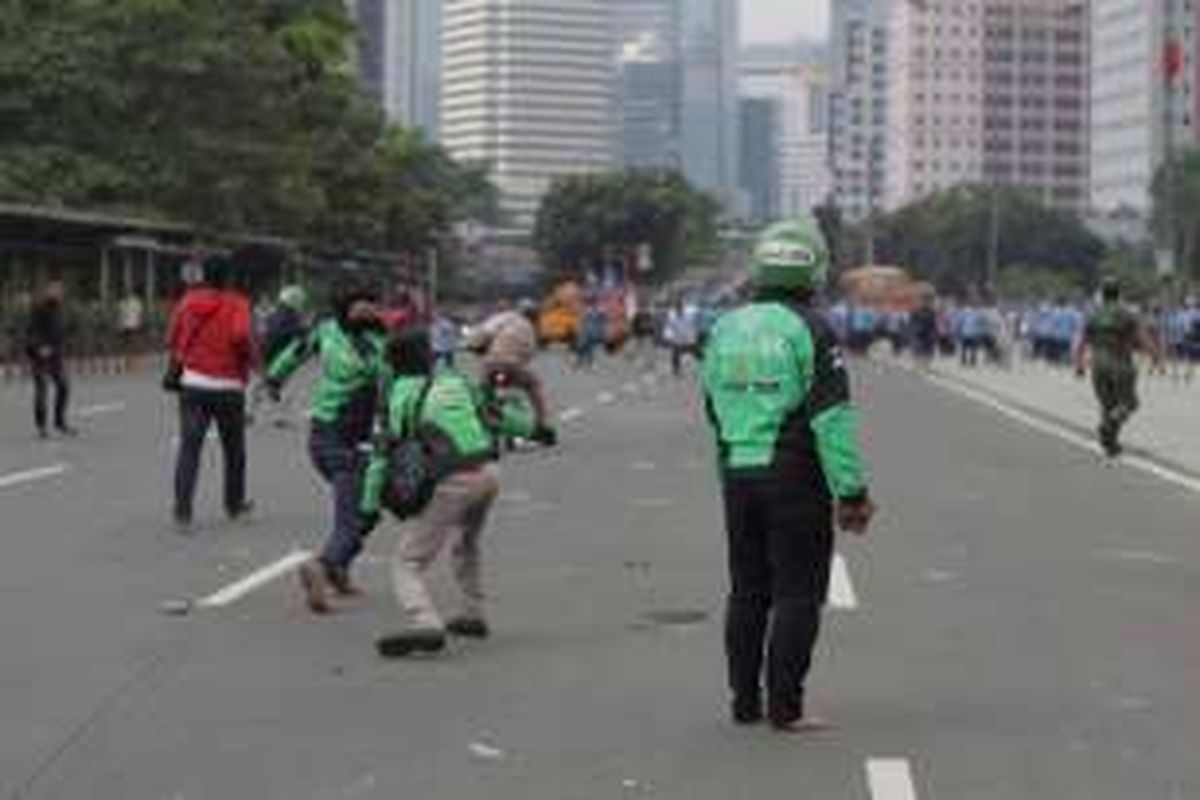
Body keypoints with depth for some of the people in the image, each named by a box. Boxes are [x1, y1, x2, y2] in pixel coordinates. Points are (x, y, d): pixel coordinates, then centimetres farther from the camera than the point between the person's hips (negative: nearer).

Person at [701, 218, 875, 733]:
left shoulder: (726, 329, 9)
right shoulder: (810, 330, -11)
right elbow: (833, 420, -14)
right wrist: (852, 492, -11)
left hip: (738, 477, 6)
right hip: (796, 478, -6)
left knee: (746, 592, 13)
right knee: (796, 594, 0)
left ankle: (744, 701, 18)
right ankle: (785, 708, -1)